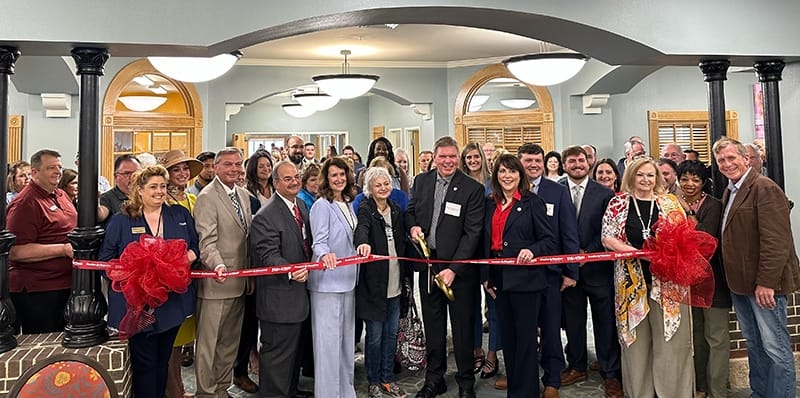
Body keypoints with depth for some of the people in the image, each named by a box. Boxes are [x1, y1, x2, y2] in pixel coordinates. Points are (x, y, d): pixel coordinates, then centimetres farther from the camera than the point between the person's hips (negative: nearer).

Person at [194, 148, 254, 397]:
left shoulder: (244, 194, 11)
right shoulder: (207, 197, -12)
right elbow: (207, 241, -20)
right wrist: (218, 266, -36)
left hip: (239, 282, 8)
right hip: (216, 282, -7)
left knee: (230, 341, 17)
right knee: (208, 342, 4)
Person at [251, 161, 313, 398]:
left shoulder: (301, 206, 10)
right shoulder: (266, 216, -18)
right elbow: (268, 255, -25)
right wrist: (291, 272, -39)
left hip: (300, 292, 9)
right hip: (279, 298, -9)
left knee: (295, 349, 22)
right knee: (278, 353, 0)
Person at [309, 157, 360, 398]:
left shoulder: (348, 204, 11)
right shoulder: (322, 206, -11)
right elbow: (319, 241, -21)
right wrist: (325, 255, -39)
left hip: (347, 279, 8)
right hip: (327, 280, -8)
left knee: (347, 337, 16)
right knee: (328, 340, -4)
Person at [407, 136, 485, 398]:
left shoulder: (472, 189, -9)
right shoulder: (421, 181, 5)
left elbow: (472, 232, -12)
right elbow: (410, 211, 18)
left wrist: (454, 268, -18)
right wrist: (413, 226, -6)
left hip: (459, 268, -4)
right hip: (428, 262, 4)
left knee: (463, 326, 6)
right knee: (432, 324, 14)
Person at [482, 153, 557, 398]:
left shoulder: (532, 203, -5)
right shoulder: (490, 204, 11)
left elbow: (550, 240, -8)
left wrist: (532, 250, -27)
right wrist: (486, 276, 10)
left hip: (525, 279, -5)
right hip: (499, 279, 6)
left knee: (525, 338, 1)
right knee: (507, 338, 15)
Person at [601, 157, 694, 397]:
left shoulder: (669, 203, 7)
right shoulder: (618, 203, 3)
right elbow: (607, 237, -3)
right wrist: (634, 251, -18)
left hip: (667, 281, 1)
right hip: (632, 281, 0)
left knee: (670, 339, 2)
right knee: (636, 340, 7)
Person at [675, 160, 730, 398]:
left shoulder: (713, 205, -9)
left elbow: (707, 238, -20)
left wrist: (688, 211, -16)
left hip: (711, 277, -5)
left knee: (716, 336, -1)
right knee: (695, 335, 15)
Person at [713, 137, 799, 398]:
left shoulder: (765, 188, -13)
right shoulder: (729, 192, 14)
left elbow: (776, 241, -20)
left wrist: (766, 282, -22)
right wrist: (733, 278, 10)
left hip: (764, 285, -9)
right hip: (740, 283, 9)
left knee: (775, 347, 0)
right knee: (754, 345, 17)